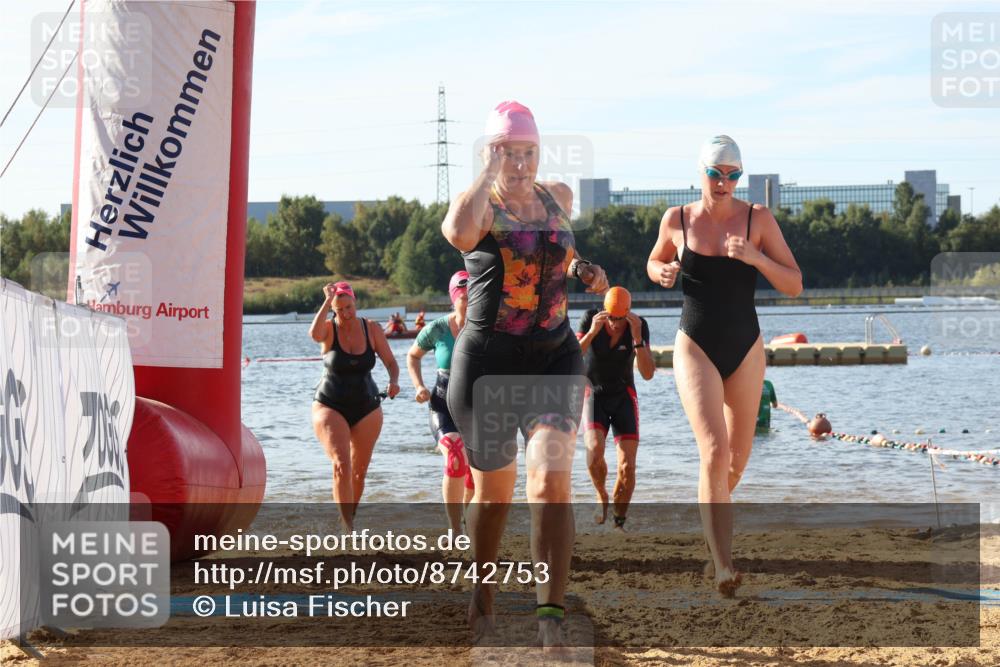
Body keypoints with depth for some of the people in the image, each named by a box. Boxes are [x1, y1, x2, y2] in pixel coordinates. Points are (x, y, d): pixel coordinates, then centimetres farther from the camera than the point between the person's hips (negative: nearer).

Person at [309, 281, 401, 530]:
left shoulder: (371, 330, -3)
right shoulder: (329, 329, -10)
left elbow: (390, 362, 1)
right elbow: (314, 334, -34)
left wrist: (394, 382, -19)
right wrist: (327, 301, -36)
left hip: (366, 409, 3)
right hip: (330, 407, -3)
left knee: (359, 472, 11)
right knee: (341, 465, -21)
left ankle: (348, 520, 31)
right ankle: (349, 528, -23)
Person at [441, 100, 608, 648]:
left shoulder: (558, 198, 8)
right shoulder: (481, 207, -8)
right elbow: (459, 232, -36)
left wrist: (581, 269, 10)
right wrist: (489, 172, -23)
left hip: (554, 359, 2)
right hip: (486, 362, -2)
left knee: (551, 479, -18)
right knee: (493, 490, 12)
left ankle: (551, 617, -22)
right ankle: (483, 591, 39)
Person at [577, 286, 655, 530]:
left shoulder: (639, 325, -15)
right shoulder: (590, 318, -16)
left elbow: (648, 374, -20)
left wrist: (637, 337, -33)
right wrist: (591, 332, -37)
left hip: (624, 396, 1)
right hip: (593, 394, -1)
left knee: (627, 467, -13)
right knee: (595, 451, -27)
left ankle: (619, 523, 6)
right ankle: (601, 496, 4)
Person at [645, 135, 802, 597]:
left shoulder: (757, 219, -4)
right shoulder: (677, 220, -2)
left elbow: (794, 286, -6)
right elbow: (654, 262, 18)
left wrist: (755, 257, -22)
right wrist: (662, 273, -6)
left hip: (745, 350, 2)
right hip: (696, 348, -2)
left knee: (737, 460, 17)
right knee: (714, 452, -21)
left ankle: (710, 514, 51)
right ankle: (723, 567, -26)